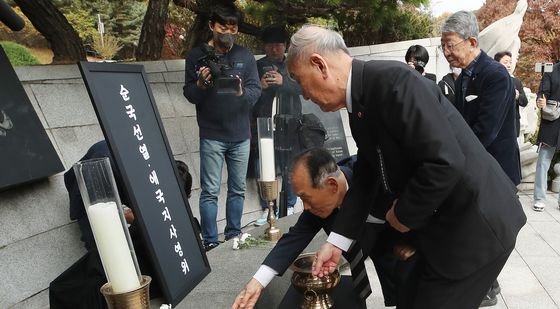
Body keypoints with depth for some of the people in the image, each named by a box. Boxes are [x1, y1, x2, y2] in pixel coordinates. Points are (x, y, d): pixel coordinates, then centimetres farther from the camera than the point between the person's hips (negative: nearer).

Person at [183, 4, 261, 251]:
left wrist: (242, 92, -22)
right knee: (210, 191, -2)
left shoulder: (245, 56, 4)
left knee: (238, 189, 11)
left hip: (241, 135, 3)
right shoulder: (196, 56, 0)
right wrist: (200, 84, -22)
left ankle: (234, 235, 24)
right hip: (211, 136, -2)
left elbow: (256, 91, -1)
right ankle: (210, 241, 7)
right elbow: (189, 95, -1)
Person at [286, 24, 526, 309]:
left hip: (475, 225, -8)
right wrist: (337, 241, 4)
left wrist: (404, 214, -15)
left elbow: (445, 161, -30)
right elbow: (365, 175, 8)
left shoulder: (393, 81, -25)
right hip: (437, 224, 9)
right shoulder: (360, 103, 4)